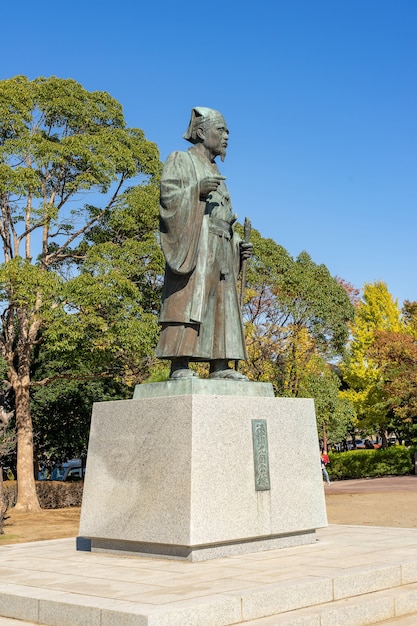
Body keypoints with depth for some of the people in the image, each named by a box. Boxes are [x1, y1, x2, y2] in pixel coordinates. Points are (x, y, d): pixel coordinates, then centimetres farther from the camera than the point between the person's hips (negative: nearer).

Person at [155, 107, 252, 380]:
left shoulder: (215, 172, 28)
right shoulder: (180, 160, 7)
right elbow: (168, 198, -8)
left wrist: (239, 244, 10)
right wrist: (196, 190, -22)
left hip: (220, 251, 8)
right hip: (192, 246, -8)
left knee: (222, 306, 1)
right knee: (188, 303, -16)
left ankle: (220, 367, 1)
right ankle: (180, 367, -19)